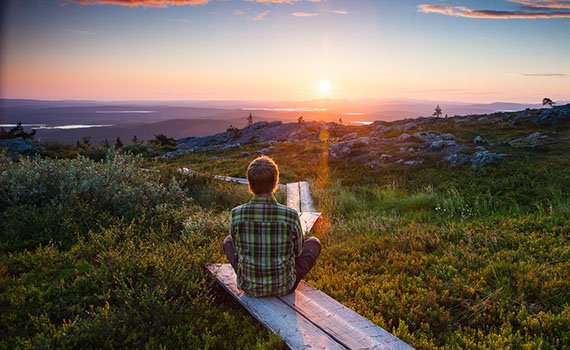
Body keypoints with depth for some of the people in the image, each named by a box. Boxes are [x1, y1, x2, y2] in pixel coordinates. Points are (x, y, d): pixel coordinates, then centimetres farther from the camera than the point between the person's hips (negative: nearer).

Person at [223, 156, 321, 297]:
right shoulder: (291, 216, -22)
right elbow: (298, 251, -4)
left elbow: (238, 249, 0)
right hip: (284, 286, -1)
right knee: (314, 242, 20)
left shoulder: (236, 215, -18)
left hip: (249, 286, 2)